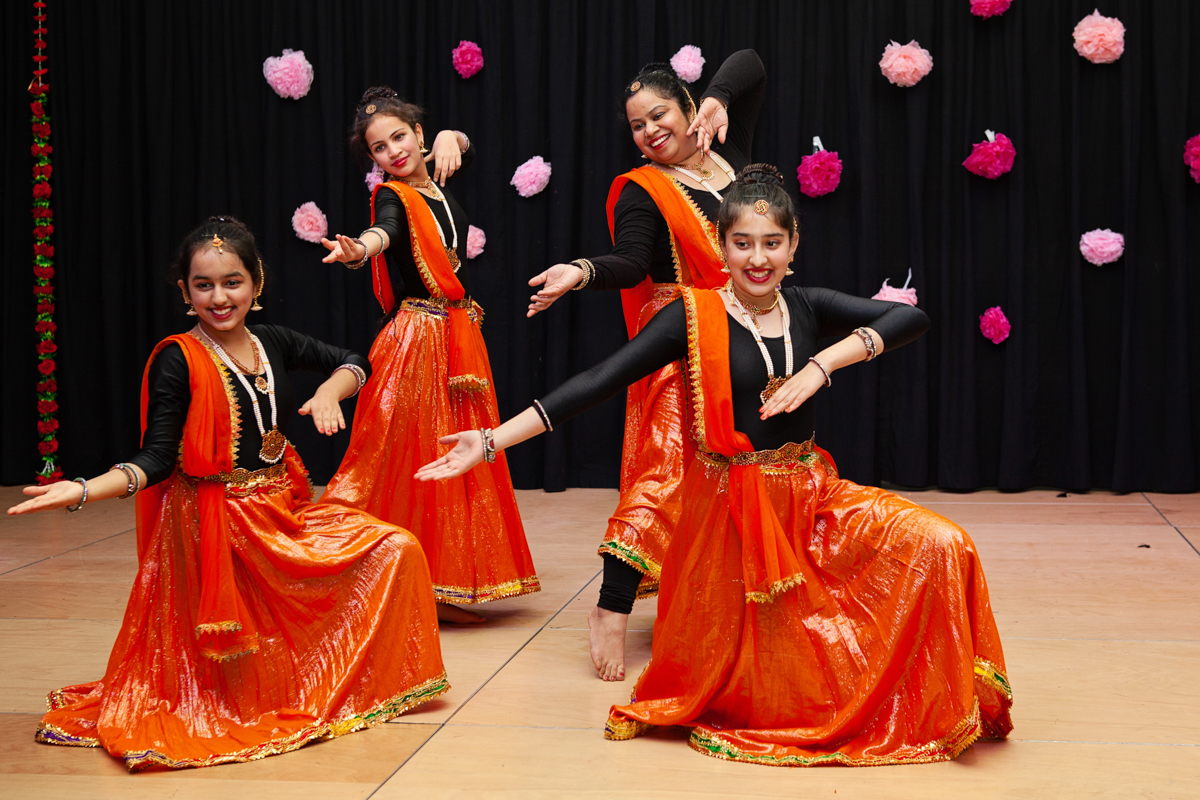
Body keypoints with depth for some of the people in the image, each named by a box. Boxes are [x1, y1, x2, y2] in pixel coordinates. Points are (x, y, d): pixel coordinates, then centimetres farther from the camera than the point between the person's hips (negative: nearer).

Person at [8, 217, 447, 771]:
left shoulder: (272, 342, 5)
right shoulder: (177, 360, -11)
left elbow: (353, 363, 18)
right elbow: (156, 460, -16)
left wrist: (329, 392, -5)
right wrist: (84, 490, -34)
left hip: (285, 512, 7)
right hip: (217, 527, -6)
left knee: (396, 549, -3)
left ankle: (358, 681, 13)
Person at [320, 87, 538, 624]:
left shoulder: (437, 182, 11)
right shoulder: (393, 197, -8)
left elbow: (468, 149, 31)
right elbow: (384, 231, -31)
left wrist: (448, 137, 7)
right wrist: (358, 249, -55)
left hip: (460, 337, 7)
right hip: (416, 338, -7)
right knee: (408, 459, -7)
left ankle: (441, 592, 14)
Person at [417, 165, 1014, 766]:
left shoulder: (807, 309, 3)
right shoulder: (695, 316, -7)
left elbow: (912, 318, -6)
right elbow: (597, 384, -11)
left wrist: (824, 363, -19)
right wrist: (491, 441, -16)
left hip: (809, 495, 4)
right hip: (729, 507, -4)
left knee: (942, 547, -14)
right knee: (748, 692, 2)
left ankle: (939, 712, 6)